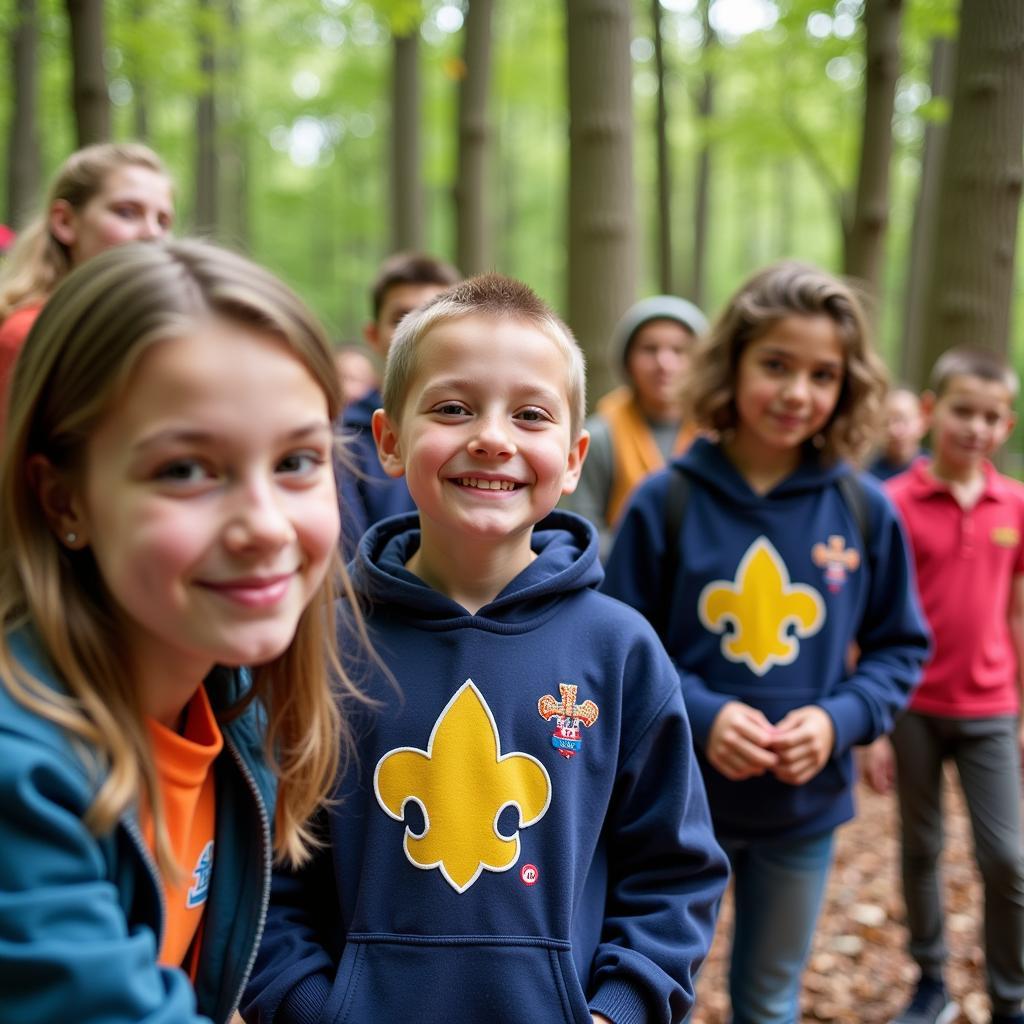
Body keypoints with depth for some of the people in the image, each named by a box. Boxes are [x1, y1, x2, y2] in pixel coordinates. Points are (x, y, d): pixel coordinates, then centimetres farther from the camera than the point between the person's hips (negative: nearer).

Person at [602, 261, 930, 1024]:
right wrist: (699, 713, -22)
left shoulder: (867, 511, -8)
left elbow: (900, 647, 2)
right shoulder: (665, 502, -13)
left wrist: (841, 719, -15)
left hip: (806, 806, 2)